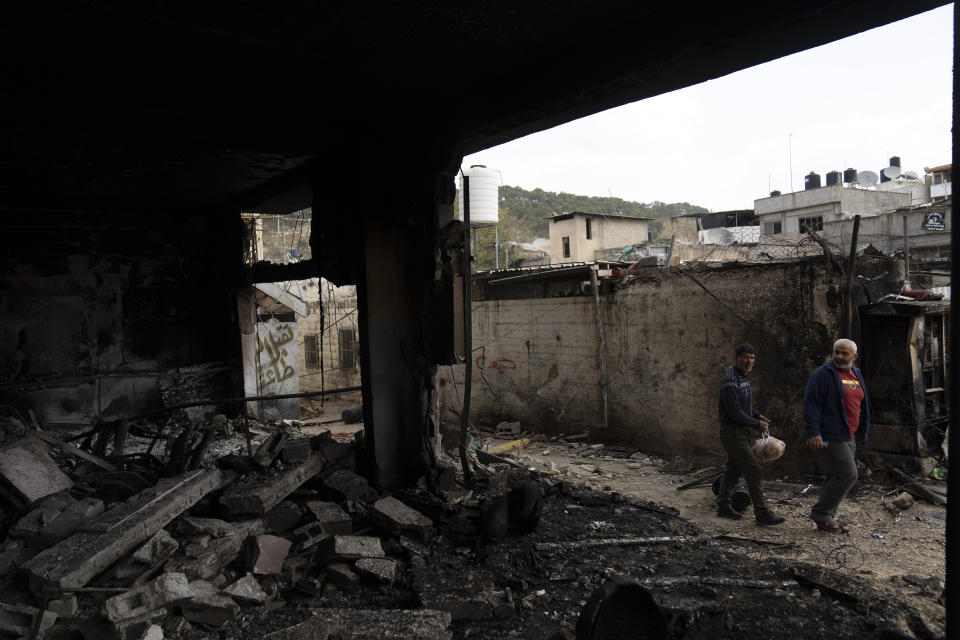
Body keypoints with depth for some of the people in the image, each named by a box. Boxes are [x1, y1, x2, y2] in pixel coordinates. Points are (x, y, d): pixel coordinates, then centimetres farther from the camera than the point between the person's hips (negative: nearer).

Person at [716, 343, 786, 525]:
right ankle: (762, 513, -5)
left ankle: (723, 506, 24)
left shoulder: (743, 377, 13)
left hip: (743, 432, 10)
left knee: (733, 471, 14)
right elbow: (734, 412, -23)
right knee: (754, 471, -9)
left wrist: (758, 416, 8)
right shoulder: (730, 381, -19)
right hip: (733, 433, -10)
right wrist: (756, 424, -12)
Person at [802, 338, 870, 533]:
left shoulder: (857, 376, 15)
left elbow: (860, 406, 24)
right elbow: (810, 404, -15)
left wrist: (860, 434, 21)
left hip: (849, 438, 8)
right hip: (829, 437, -8)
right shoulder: (823, 375, -11)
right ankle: (821, 513, 1)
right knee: (848, 475, -12)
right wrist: (813, 433, -22)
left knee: (836, 477, 11)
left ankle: (826, 520, 20)